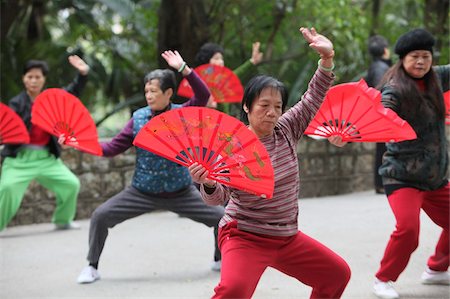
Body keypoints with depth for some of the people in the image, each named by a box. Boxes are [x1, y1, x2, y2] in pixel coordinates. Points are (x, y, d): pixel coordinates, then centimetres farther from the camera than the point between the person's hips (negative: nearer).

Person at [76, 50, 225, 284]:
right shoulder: (138, 118, -5)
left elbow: (203, 95, -28)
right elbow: (112, 148, -3)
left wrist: (183, 68, -37)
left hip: (180, 192, -1)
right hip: (142, 192, 1)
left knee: (221, 218, -5)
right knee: (101, 216, -11)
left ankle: (220, 260, 23)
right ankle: (92, 267, 9)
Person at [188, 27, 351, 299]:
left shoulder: (286, 131, -1)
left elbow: (313, 100, -1)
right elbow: (218, 196, -23)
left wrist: (327, 59, -14)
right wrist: (209, 184, -46)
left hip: (287, 238, 7)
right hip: (245, 238, -7)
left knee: (338, 273, 15)